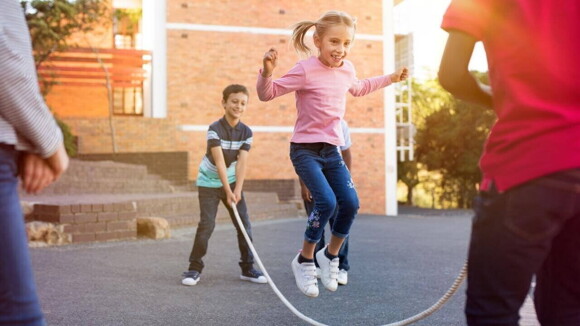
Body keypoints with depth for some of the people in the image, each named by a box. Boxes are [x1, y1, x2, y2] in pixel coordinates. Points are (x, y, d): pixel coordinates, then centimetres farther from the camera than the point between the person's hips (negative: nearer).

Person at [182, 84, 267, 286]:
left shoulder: (246, 132, -7)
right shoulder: (214, 129, -19)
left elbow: (242, 162, -15)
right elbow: (219, 161, -25)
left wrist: (237, 190, -25)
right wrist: (228, 191, -30)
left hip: (232, 182, 4)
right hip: (209, 183, -4)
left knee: (245, 224, 1)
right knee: (207, 224, -11)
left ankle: (247, 268, 13)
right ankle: (194, 268, 2)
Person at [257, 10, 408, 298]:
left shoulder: (347, 69, 5)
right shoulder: (306, 70, -15)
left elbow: (358, 88, 29)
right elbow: (267, 94, -14)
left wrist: (390, 78, 30)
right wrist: (267, 72, -34)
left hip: (332, 150, 7)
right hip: (305, 149, -7)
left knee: (351, 204, -3)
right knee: (326, 202, -21)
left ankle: (330, 255, 21)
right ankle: (304, 261, 0)